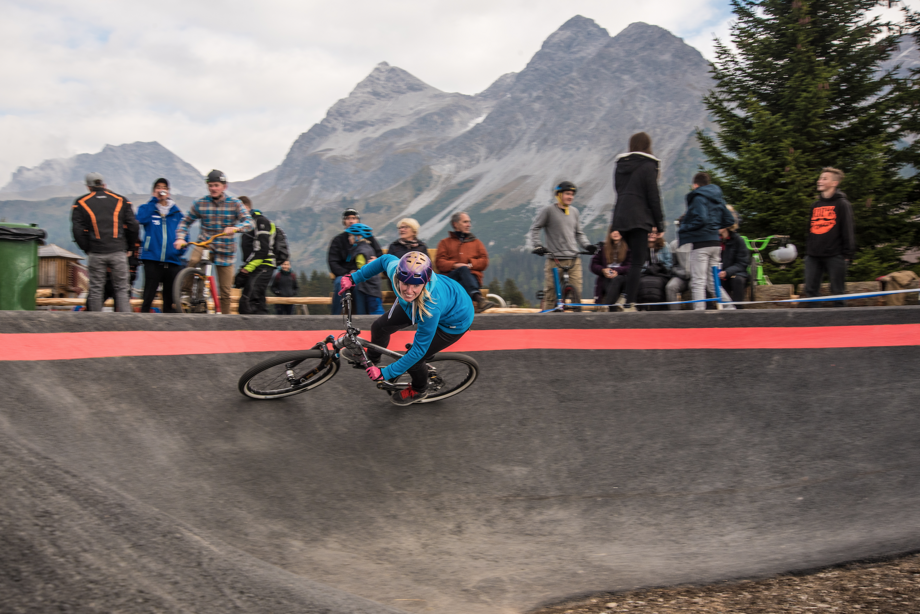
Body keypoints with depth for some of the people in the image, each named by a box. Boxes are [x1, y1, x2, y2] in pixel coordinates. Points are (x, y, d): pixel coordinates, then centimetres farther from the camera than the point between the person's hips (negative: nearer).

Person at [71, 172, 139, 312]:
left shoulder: (81, 203, 6)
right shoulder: (121, 200, 9)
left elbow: (77, 231, -1)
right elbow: (133, 227, 5)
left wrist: (87, 249, 9)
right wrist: (129, 248, 16)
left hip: (96, 253, 0)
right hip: (118, 252, 1)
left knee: (96, 290, 8)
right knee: (121, 289, 3)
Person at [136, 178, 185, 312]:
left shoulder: (176, 213, 14)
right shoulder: (147, 208, 8)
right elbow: (141, 219, -14)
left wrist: (181, 248, -2)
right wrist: (154, 200, -9)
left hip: (172, 261, 3)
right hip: (152, 260, -3)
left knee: (171, 301, 7)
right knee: (148, 298, -3)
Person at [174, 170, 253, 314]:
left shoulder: (235, 203, -1)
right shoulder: (199, 204, 2)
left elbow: (248, 222, -13)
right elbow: (185, 222, 6)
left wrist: (235, 228, -34)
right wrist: (180, 238, -13)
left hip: (225, 250, 0)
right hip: (204, 243, 0)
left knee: (225, 292, 1)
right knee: (193, 260, -35)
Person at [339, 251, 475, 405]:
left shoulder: (431, 307, -46)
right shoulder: (395, 269, -33)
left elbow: (418, 350, -32)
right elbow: (386, 259, -6)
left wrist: (385, 373, -24)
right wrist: (354, 277, -2)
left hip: (453, 321, -6)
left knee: (412, 359, -7)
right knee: (380, 327, 8)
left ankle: (419, 391, 29)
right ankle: (371, 359, 44)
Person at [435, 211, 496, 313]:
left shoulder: (476, 242, 30)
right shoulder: (445, 242, 23)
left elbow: (484, 261, 15)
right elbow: (439, 263, 8)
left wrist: (471, 265, -6)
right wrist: (455, 265, -11)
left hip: (472, 276, 1)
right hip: (451, 277, -1)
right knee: (463, 269, -36)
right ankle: (479, 299, -61)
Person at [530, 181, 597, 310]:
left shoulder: (574, 212, 16)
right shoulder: (548, 210, 1)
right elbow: (534, 228, 4)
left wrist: (587, 245, 7)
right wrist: (537, 246, -8)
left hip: (574, 260, 4)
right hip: (555, 260, -4)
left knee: (576, 292, -1)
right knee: (550, 293, -3)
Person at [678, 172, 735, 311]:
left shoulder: (698, 198, -10)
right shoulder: (718, 199, 15)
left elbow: (700, 219, -22)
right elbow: (729, 220, 16)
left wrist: (683, 229, -12)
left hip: (700, 243, -8)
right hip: (715, 243, 8)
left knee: (698, 282, -6)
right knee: (713, 283, 14)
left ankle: (699, 310, -10)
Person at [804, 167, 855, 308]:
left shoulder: (842, 204, 0)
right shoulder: (815, 206, 18)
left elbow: (847, 230, -4)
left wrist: (847, 253, -9)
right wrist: (807, 249, 16)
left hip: (834, 255, -6)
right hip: (813, 256, 6)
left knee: (837, 291, 0)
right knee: (810, 290, 2)